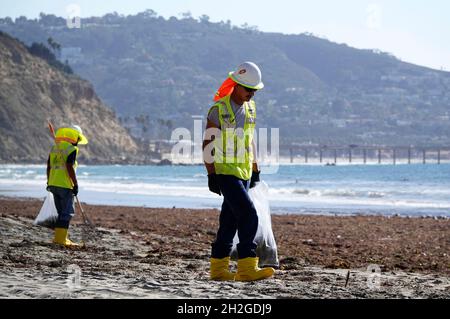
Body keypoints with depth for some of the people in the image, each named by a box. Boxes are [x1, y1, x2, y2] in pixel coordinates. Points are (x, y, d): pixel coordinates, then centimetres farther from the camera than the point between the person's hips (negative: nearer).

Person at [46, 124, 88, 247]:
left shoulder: (55, 147, 14)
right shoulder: (72, 149, -9)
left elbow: (49, 166, 16)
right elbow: (70, 167, -19)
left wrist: (49, 182, 24)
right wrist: (76, 184, -14)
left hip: (53, 184, 8)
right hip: (65, 185, -8)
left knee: (62, 212, 17)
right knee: (67, 213, -2)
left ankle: (59, 237, 17)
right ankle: (61, 238, -6)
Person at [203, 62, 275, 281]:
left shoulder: (250, 108, 11)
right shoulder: (219, 110, -12)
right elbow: (207, 144, -11)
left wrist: (255, 170, 19)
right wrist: (211, 175, -15)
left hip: (243, 174, 8)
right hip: (225, 173, -8)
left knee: (230, 222, 9)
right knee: (248, 216, -16)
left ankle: (218, 268, 14)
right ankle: (247, 268, -17)